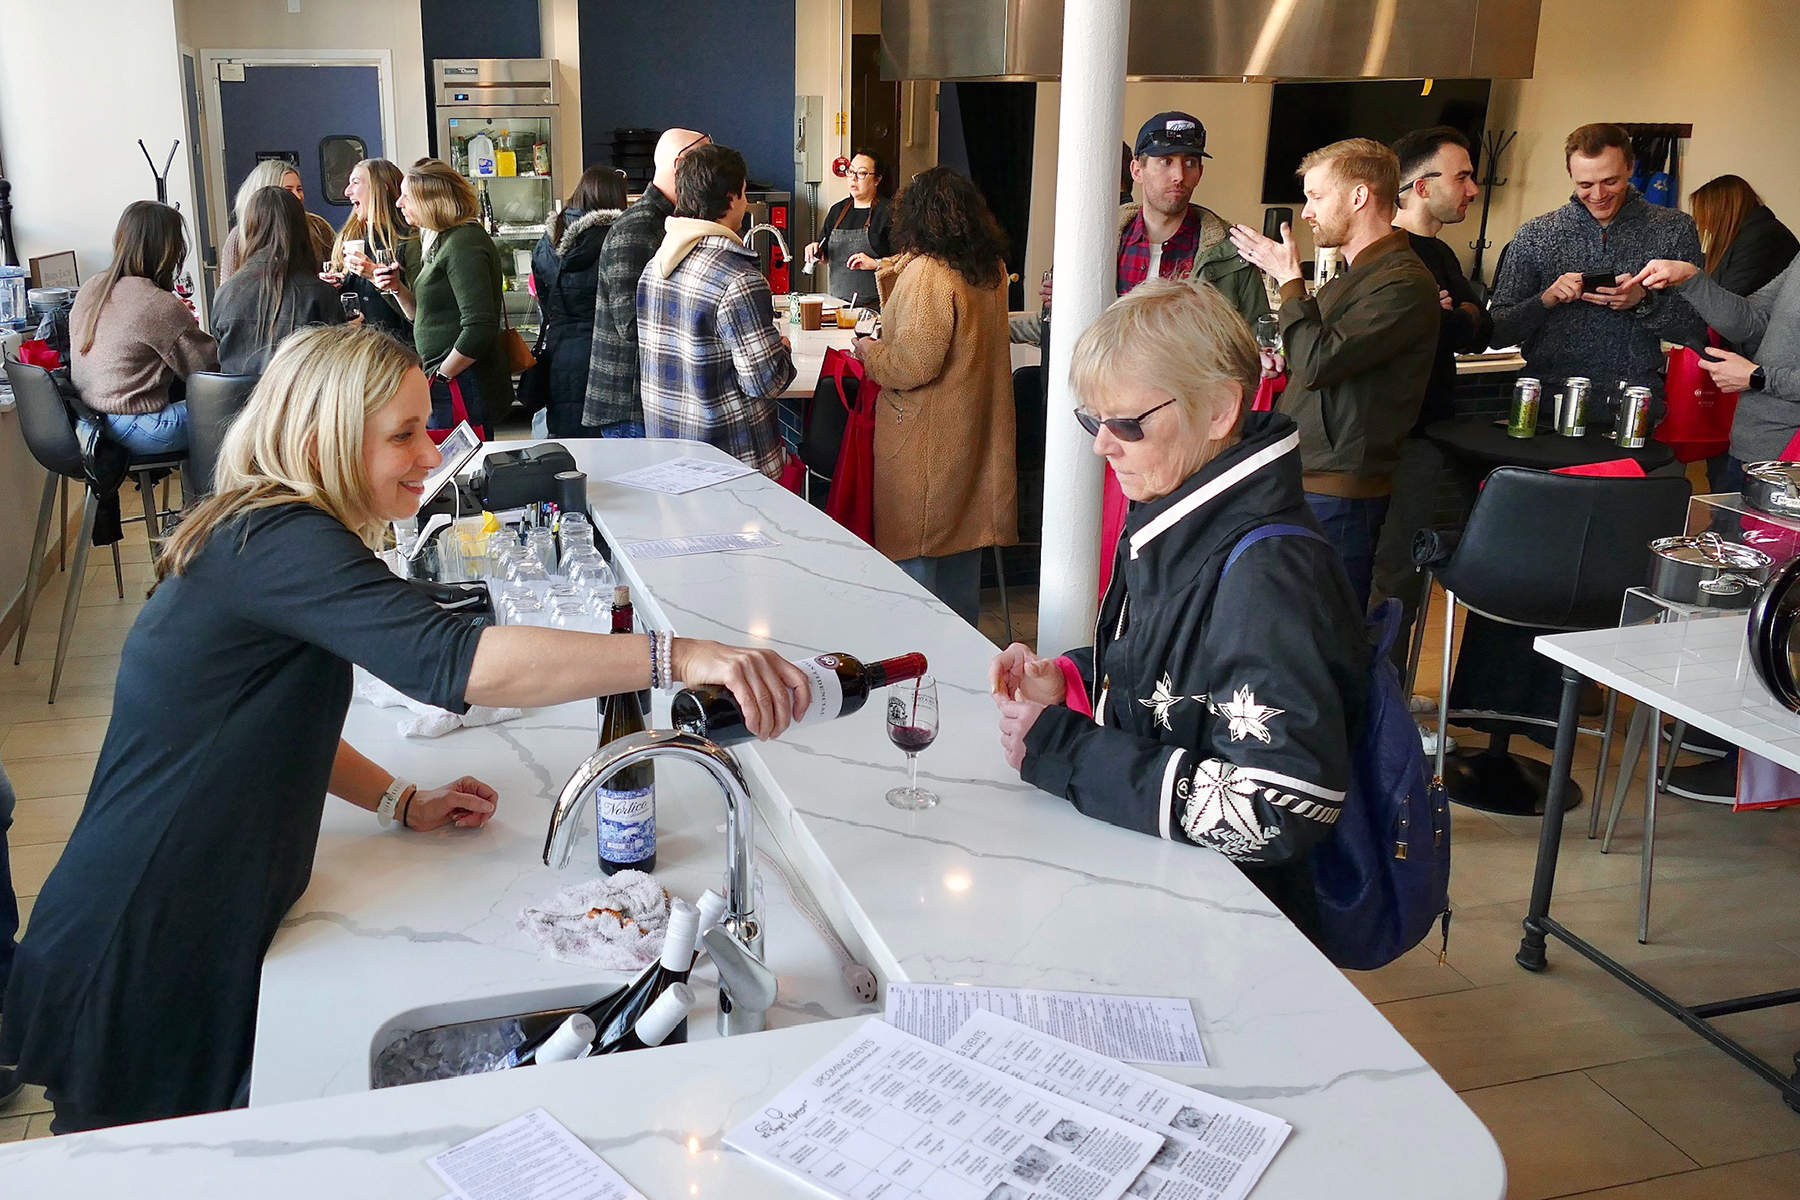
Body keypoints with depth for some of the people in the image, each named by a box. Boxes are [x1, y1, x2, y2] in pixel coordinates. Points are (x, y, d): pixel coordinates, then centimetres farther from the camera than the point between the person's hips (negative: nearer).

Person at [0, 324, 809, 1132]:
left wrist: (403, 804, 6)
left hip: (194, 947, 9)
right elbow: (453, 661, -38)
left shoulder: (264, 538, 9)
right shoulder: (279, 543, -24)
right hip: (137, 972, -9)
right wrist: (681, 657, -42)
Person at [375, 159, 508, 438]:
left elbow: (479, 328, -24)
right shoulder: (440, 240, 16)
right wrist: (398, 288, 4)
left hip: (463, 386, -10)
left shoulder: (464, 243, -15)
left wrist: (441, 376, -15)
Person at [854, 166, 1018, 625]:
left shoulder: (926, 272, -19)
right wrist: (891, 272, 31)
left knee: (911, 553, 3)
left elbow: (915, 364, -23)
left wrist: (868, 352, -3)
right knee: (962, 546, 18)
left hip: (925, 443, -8)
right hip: (976, 430, 8)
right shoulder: (992, 268, 6)